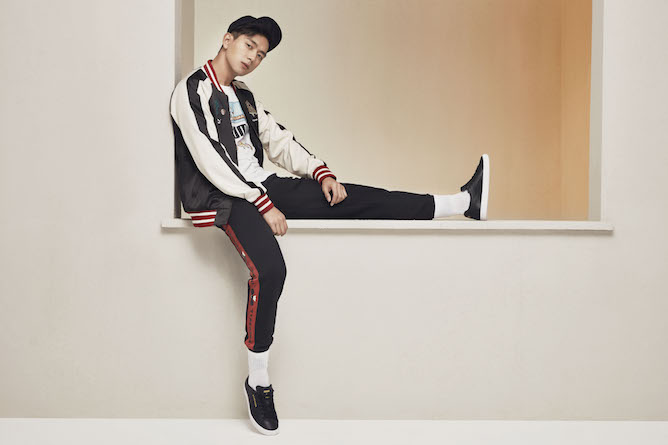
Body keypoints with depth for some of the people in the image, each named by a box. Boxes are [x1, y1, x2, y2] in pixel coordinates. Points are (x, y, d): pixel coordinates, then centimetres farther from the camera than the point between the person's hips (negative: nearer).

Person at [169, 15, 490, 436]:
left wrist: (321, 172, 0)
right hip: (224, 197, -7)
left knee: (361, 198, -3)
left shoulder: (245, 97, 21)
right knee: (269, 269, -32)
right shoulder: (194, 90, -4)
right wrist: (264, 206, -19)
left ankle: (464, 203, -1)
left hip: (261, 187, 7)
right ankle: (258, 382, -17)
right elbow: (210, 160, -15)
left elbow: (279, 141, 18)